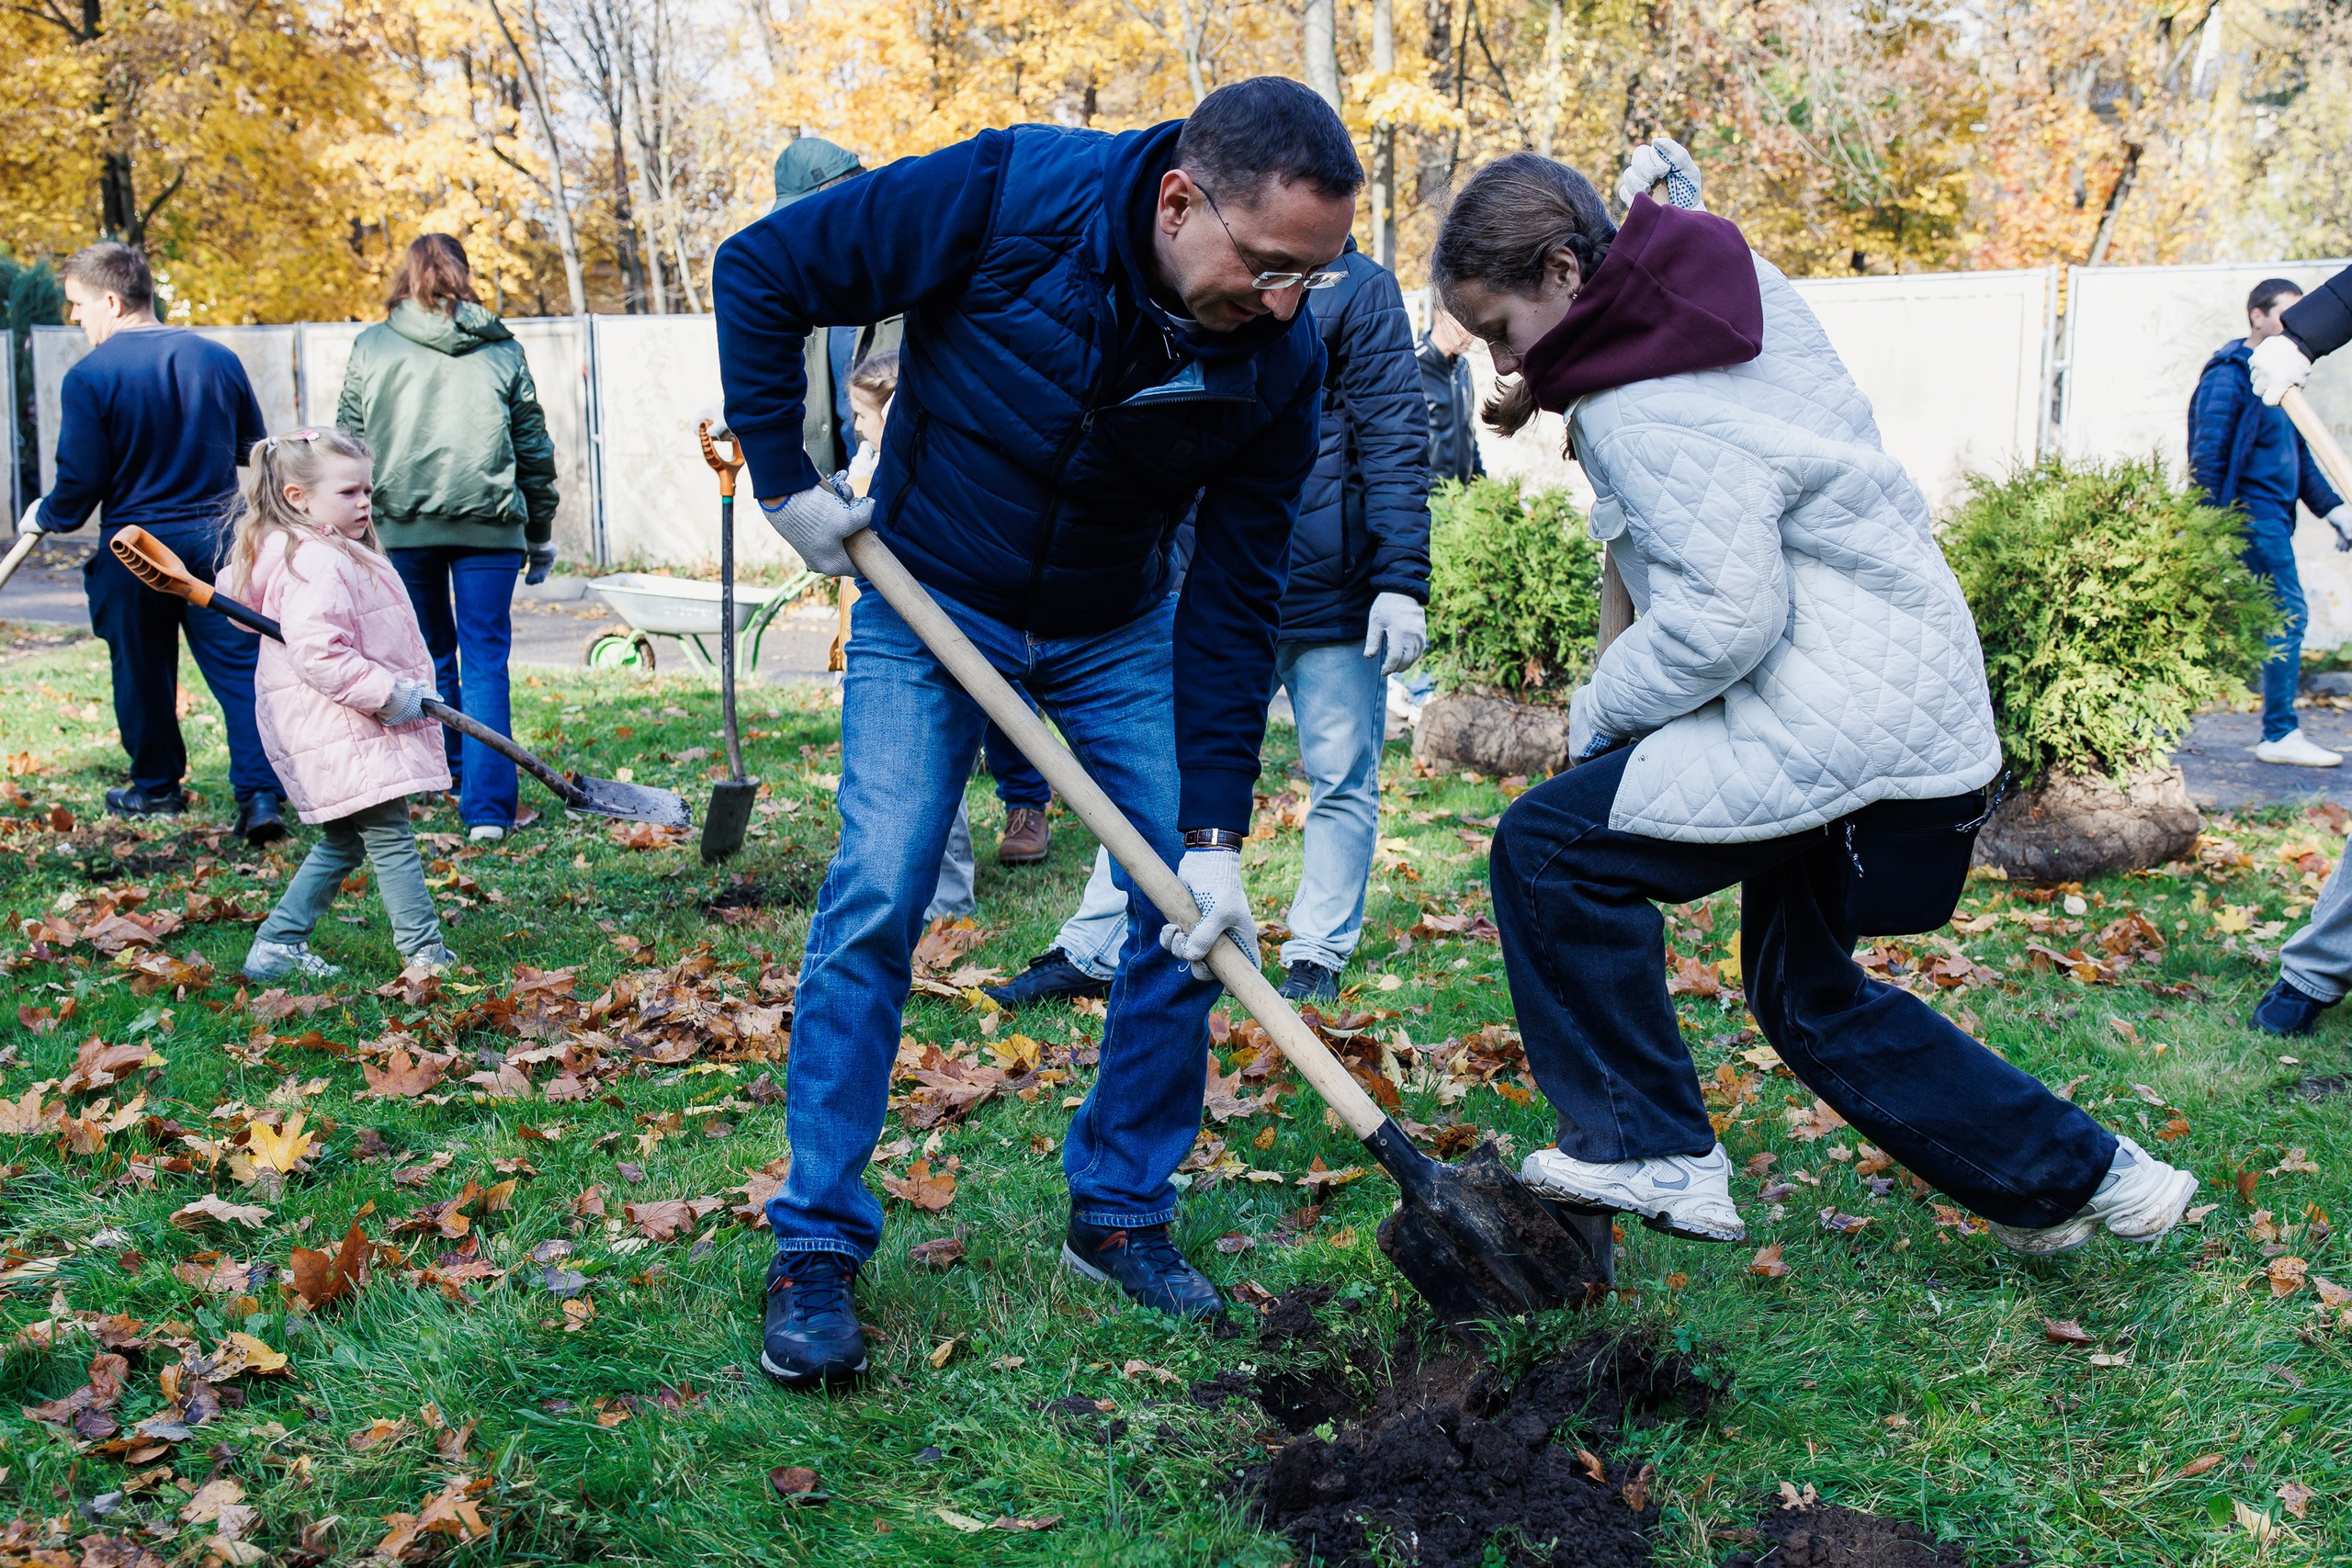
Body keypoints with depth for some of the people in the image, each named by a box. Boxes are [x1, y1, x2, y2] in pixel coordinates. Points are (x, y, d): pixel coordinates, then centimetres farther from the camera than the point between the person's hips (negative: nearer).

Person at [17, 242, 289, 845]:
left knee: (141, 672, 14)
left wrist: (45, 517, 9)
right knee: (239, 669, 2)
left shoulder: (89, 376, -12)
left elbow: (82, 480, -11)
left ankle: (157, 788, 28)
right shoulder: (218, 359, 0)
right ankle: (260, 794, -9)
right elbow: (255, 451, 10)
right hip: (216, 539, 3)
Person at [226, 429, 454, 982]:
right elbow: (318, 655, -26)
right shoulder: (313, 565, -17)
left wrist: (405, 692, 21)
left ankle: (277, 946, 20)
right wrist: (388, 693, -22)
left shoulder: (339, 555, 17)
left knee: (343, 840, 16)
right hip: (343, 734, -11)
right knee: (390, 837, -6)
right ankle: (426, 956, -2)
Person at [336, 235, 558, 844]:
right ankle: (487, 808, -7)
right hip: (490, 524, -1)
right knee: (486, 663, 0)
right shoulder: (502, 350, 5)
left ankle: (450, 776, 30)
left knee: (428, 657, 17)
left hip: (402, 525, 1)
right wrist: (540, 533, 17)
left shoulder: (372, 348, 4)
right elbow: (533, 448, 8)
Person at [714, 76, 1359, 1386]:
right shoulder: (1006, 196, -29)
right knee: (877, 899, -11)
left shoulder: (1281, 360, -20)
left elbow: (1234, 605, -15)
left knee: (1190, 915, -3)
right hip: (931, 602, -3)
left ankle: (1122, 1214, 14)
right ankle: (818, 1247, 2)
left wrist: (1215, 835, -19)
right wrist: (787, 481, -17)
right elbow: (759, 272, -17)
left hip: (1117, 634, 3)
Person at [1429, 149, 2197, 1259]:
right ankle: (2084, 1178, 32)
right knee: (1806, 993, 23)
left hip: (1851, 727, -11)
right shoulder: (1734, 285, 9)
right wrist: (1545, 399, 8)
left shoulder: (1645, 407, -20)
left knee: (1551, 845, -15)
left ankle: (1652, 1155, -7)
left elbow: (1726, 616, -26)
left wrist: (1599, 712, -10)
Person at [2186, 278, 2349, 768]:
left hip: (2269, 518, 10)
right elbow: (2207, 457, -16)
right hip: (2253, 514, -10)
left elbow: (2298, 455, 26)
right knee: (2288, 615, -10)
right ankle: (2280, 735, -6)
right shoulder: (2229, 375, -9)